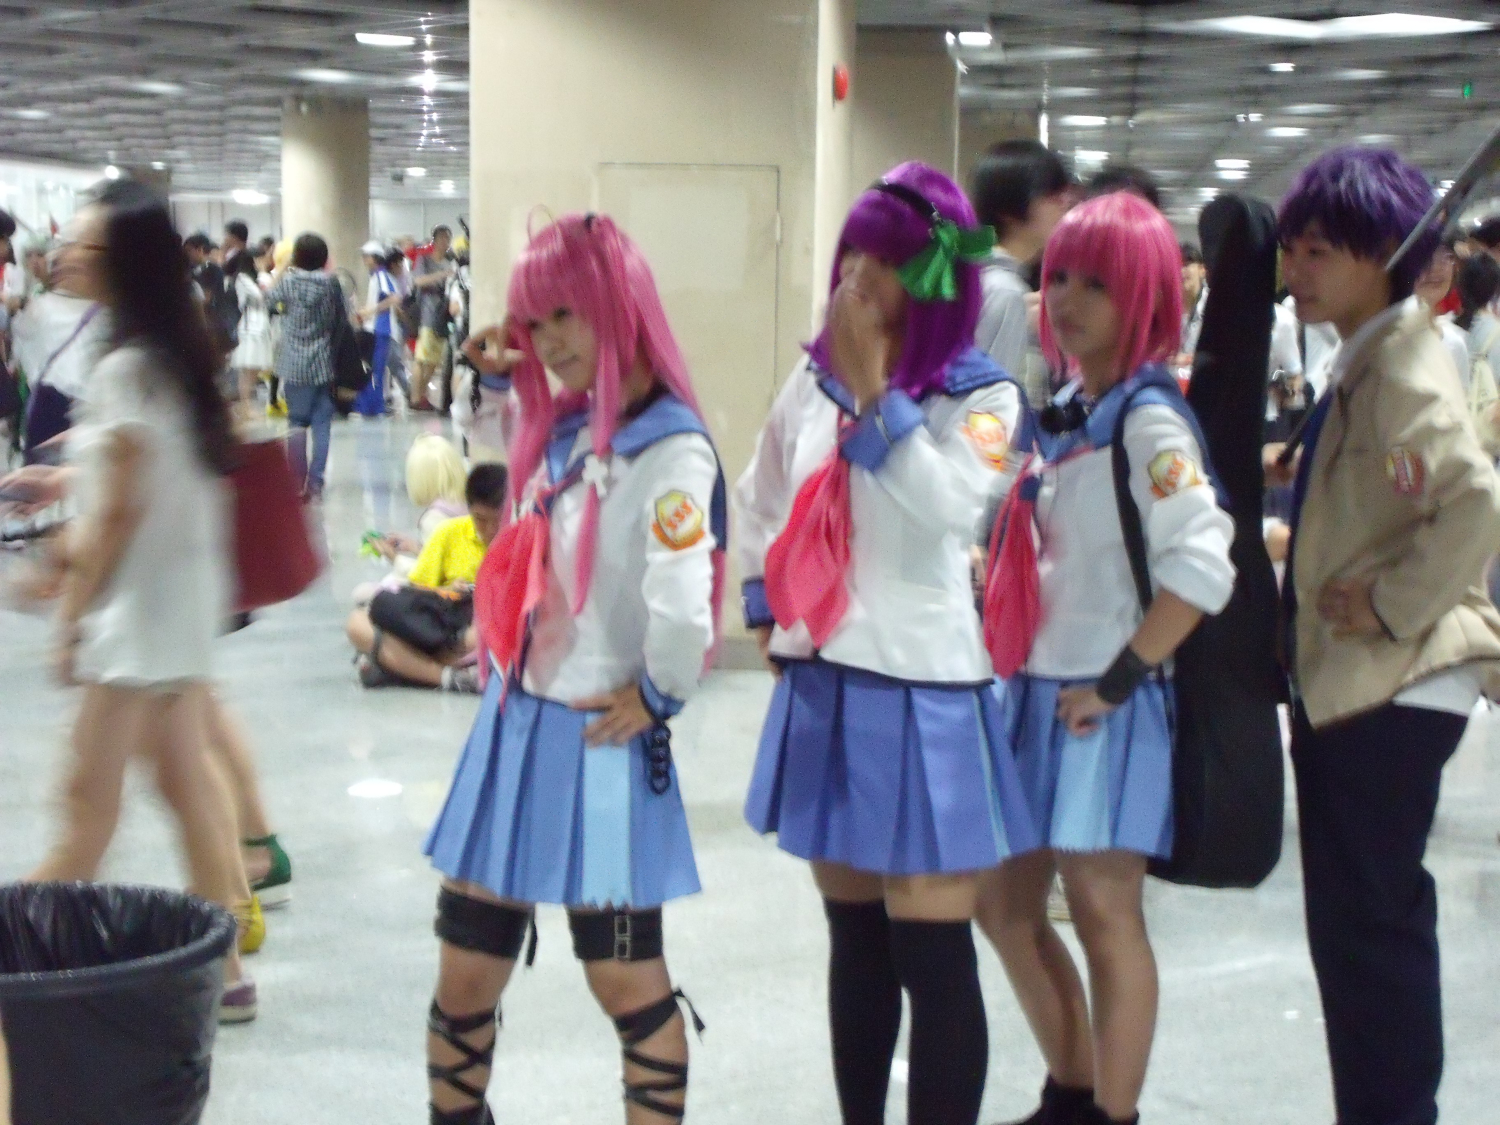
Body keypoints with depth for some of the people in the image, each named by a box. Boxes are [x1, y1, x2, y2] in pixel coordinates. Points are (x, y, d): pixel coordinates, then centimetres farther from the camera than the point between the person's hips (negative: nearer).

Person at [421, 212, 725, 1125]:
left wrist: (656, 697, -16)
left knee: (627, 983, 8)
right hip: (515, 725, 8)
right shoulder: (559, 433, 7)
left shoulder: (671, 448, -19)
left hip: (598, 744, -8)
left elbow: (682, 611, -30)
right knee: (464, 980, 13)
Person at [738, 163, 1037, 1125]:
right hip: (821, 692, 6)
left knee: (933, 959, -2)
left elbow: (944, 510, -26)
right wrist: (767, 612, 12)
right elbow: (759, 504, 21)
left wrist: (874, 389, -25)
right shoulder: (814, 379, 8)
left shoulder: (983, 397, -7)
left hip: (921, 697, -5)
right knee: (854, 942, 17)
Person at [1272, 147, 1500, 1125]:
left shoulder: (1403, 366, -17)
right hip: (1350, 679, 10)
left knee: (1366, 921, -4)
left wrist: (1394, 605, -22)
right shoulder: (1365, 359, 12)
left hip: (1390, 686, -10)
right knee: (1367, 916, 17)